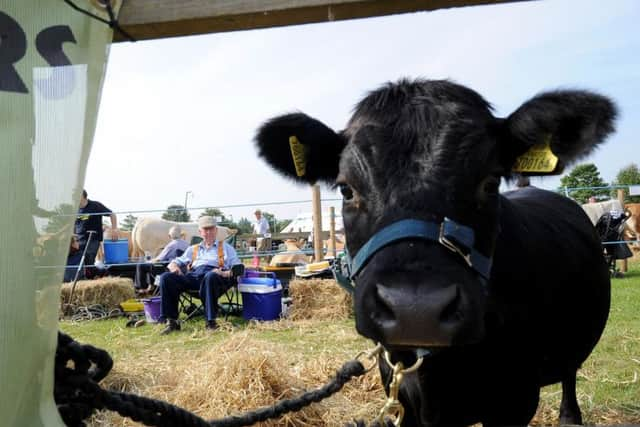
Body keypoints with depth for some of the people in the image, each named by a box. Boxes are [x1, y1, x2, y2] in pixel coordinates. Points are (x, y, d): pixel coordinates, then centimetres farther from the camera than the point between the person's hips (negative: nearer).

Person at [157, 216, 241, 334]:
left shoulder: (226, 247, 26)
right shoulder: (192, 249, 35)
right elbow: (175, 262, 31)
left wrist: (226, 273, -10)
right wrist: (174, 267, 5)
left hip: (215, 275, -3)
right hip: (193, 275, 4)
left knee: (210, 276, -41)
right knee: (166, 277, -22)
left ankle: (211, 321, -37)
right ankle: (171, 321, -24)